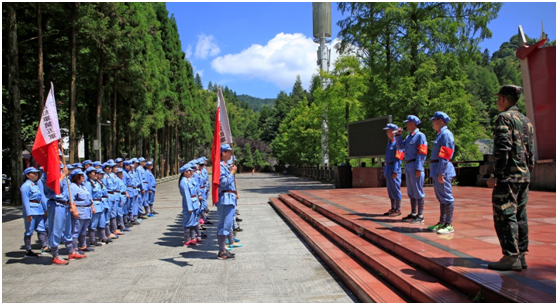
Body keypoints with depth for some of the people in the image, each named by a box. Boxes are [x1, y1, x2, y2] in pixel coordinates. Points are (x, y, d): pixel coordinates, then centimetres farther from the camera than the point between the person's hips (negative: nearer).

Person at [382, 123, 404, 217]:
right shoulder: (389, 143, 17)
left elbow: (398, 158, -16)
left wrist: (395, 171, -20)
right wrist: (384, 170, 19)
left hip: (394, 168, -9)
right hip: (388, 168, 9)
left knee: (395, 189, -4)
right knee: (390, 190, 12)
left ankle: (398, 210, 3)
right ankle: (393, 209, 19)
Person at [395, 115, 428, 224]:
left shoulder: (420, 136, -10)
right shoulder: (409, 136, 17)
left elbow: (422, 153, -16)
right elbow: (400, 146, 18)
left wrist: (418, 168, -21)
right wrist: (398, 135, 8)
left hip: (415, 168, -9)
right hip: (408, 167, 9)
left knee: (418, 192, -5)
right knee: (411, 192, 14)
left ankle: (420, 216, 0)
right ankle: (413, 213, 24)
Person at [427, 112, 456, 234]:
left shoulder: (446, 134, -12)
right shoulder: (440, 134, 18)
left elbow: (445, 155, -19)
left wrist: (441, 172, -22)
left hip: (443, 170, -10)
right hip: (436, 169, 10)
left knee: (446, 197, -5)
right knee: (441, 197, 14)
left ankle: (449, 224, 0)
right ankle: (442, 222, 21)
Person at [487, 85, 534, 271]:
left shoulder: (504, 118, -9)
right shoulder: (526, 120, 16)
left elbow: (503, 148, -18)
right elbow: (531, 151, 17)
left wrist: (496, 175, -16)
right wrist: (527, 171, 22)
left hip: (508, 175, -9)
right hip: (524, 176, 9)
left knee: (505, 216, -5)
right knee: (520, 216, 12)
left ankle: (511, 257, -3)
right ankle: (521, 256, 17)